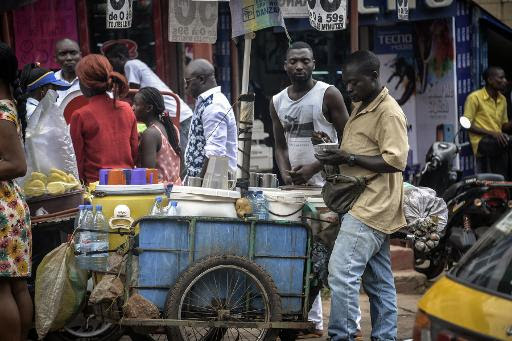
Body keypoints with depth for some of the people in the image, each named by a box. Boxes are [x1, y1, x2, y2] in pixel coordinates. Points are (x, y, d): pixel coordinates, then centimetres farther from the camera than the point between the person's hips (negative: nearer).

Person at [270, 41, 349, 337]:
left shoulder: (328, 95, -5)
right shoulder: (278, 102, 12)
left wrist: (314, 167, -14)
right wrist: (285, 171, -1)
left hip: (326, 184, -6)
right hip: (294, 186, 6)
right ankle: (312, 319, 16)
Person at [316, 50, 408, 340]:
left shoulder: (389, 113, -12)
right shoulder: (361, 107, 18)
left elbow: (395, 161, -19)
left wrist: (349, 158, -20)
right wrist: (335, 155, 12)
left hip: (372, 206, -10)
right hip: (365, 206, 10)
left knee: (342, 272, -15)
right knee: (379, 281, 12)